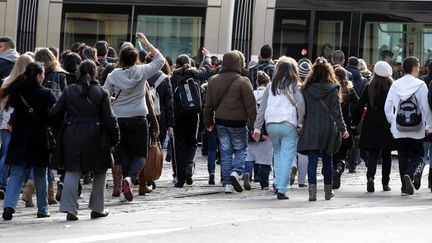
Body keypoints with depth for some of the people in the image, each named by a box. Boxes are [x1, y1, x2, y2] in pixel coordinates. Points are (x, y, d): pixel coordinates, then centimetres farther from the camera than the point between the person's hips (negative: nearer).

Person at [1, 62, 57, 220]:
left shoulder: (17, 92, -2)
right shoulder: (46, 95, -10)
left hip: (19, 139, 2)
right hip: (39, 140, -2)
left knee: (16, 175, 3)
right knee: (40, 175, 12)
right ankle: (42, 209, 19)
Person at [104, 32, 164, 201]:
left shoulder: (113, 75, -4)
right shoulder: (141, 72, -5)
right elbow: (160, 60, 9)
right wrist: (147, 44, 11)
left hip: (119, 119, 1)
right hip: (138, 119, -1)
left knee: (124, 154, 15)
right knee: (140, 154, 3)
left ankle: (127, 185, 12)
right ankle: (130, 177, -24)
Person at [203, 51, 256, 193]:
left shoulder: (214, 80, 4)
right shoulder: (242, 81, -12)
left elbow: (209, 104, 11)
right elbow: (250, 105, -12)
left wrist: (208, 122, 21)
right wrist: (254, 123, -7)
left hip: (220, 121, 4)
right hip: (237, 122, -4)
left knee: (225, 152, 10)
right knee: (241, 149, 11)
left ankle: (227, 183, 8)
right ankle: (236, 172, -13)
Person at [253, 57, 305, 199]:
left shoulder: (271, 86, 11)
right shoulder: (295, 86, 0)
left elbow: (262, 108, 9)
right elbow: (301, 104, -14)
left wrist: (257, 128, 12)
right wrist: (300, 122, -2)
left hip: (271, 125, 3)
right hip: (288, 125, -3)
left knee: (277, 153, 21)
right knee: (286, 158, 0)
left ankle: (278, 183, 9)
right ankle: (282, 189, -4)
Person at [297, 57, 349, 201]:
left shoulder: (306, 89, -1)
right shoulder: (332, 89, -4)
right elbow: (336, 111, -7)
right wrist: (342, 129, -3)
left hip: (310, 130, 0)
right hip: (327, 130, 0)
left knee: (312, 161, -2)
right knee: (327, 161, 13)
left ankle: (312, 191, -14)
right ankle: (328, 191, 22)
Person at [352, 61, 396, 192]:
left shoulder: (369, 88, -4)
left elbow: (360, 106, -4)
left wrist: (355, 121, 6)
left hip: (371, 126, 0)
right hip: (387, 126, 0)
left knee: (373, 154, 3)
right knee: (386, 155, 12)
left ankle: (370, 176, -21)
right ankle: (385, 183, 16)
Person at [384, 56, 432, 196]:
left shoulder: (395, 85, 1)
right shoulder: (420, 85, -8)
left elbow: (387, 107, 4)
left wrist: (392, 122, 17)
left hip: (399, 129, 3)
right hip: (417, 130, -3)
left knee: (403, 156, 13)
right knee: (418, 155, 10)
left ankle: (405, 187, 13)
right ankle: (409, 174, -18)